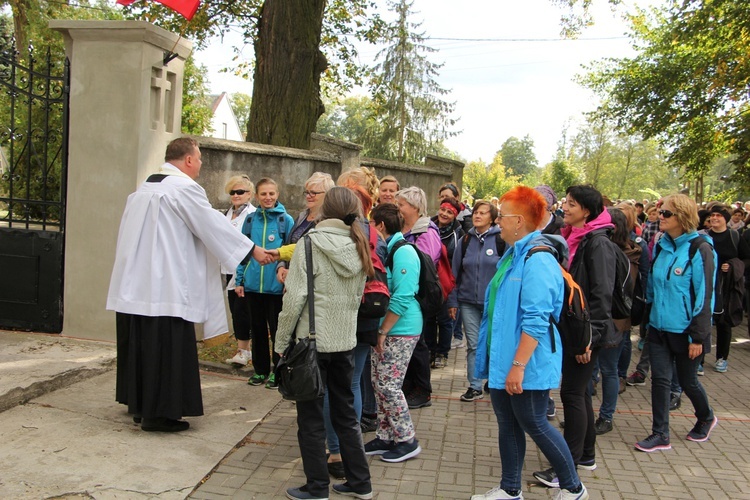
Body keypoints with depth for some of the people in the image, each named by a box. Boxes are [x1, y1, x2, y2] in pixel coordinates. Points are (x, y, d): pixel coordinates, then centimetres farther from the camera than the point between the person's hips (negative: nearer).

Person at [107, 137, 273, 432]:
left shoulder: (146, 186, 16)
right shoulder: (184, 187, -11)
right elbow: (214, 224, -10)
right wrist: (253, 250, -3)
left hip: (136, 283, 9)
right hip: (166, 284, -9)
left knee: (140, 345, 15)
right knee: (167, 349, -1)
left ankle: (138, 403, 27)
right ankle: (159, 412, 5)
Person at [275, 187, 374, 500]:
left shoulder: (310, 243, -12)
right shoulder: (359, 247, 5)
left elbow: (295, 298, -14)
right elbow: (357, 297, 11)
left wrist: (281, 342, -7)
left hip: (311, 341, -5)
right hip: (346, 341, 6)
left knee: (311, 418, 7)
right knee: (346, 413, 17)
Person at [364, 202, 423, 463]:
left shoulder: (403, 252, -16)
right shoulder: (384, 249, 12)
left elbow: (402, 298, -21)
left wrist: (383, 331, -18)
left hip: (400, 330, -9)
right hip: (383, 328, 9)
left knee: (388, 385, -4)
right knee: (379, 383, 13)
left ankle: (407, 441, 11)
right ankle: (385, 438, 25)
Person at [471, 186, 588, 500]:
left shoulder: (537, 259, -18)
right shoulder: (513, 255, 12)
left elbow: (535, 320, -24)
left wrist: (518, 365, -26)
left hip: (525, 365, -9)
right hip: (502, 359, 9)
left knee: (534, 425, 4)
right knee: (508, 425, 15)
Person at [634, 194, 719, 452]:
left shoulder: (699, 250, -14)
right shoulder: (661, 246, 4)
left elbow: (704, 295, -15)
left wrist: (698, 336, -15)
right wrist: (649, 317, 11)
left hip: (684, 330, -5)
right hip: (659, 327, 5)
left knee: (687, 380, 12)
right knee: (660, 379, 4)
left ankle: (706, 418, 40)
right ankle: (660, 434, 13)